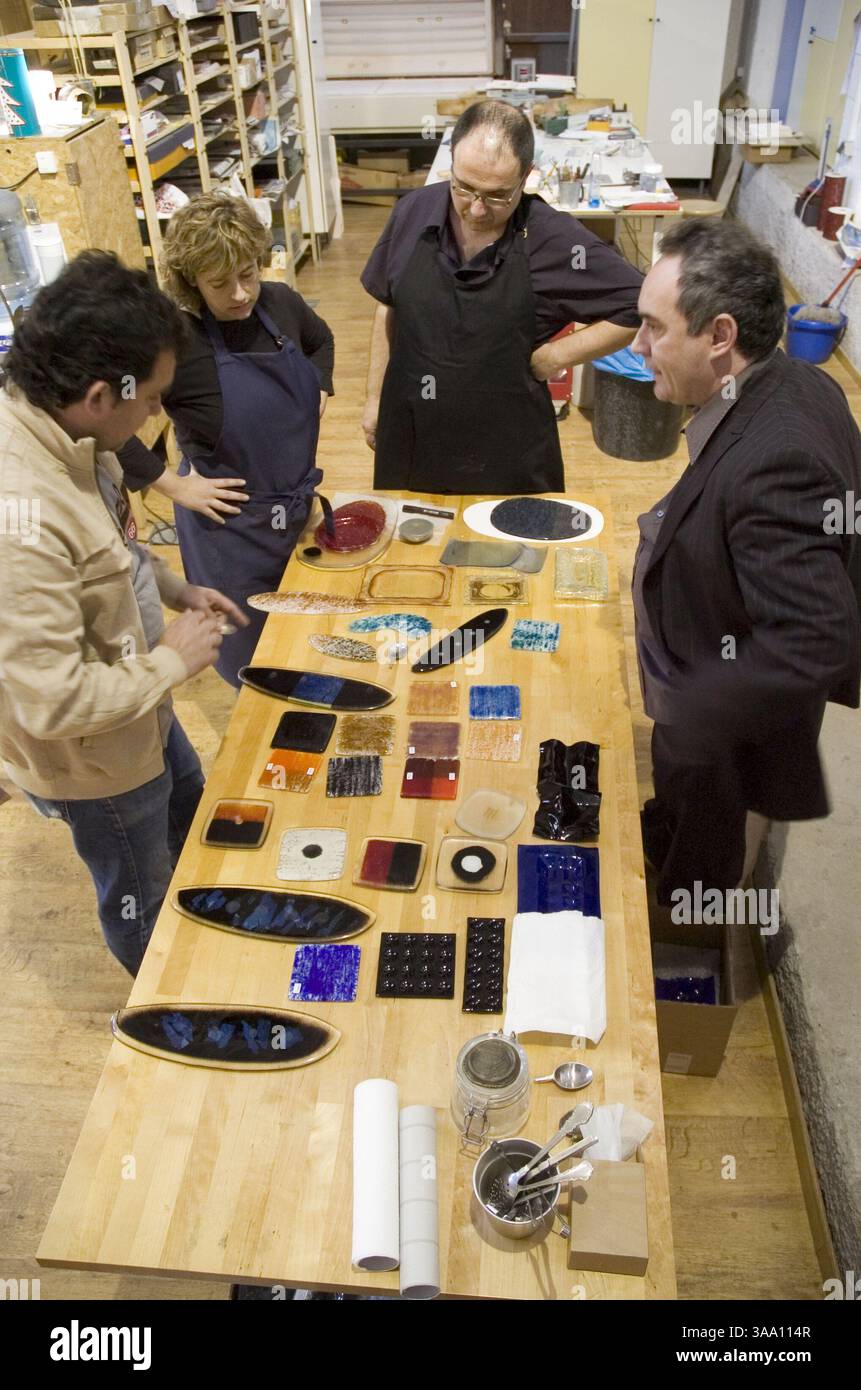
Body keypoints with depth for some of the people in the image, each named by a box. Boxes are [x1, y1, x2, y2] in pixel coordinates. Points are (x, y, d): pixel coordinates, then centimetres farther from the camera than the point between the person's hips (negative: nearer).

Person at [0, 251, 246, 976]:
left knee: (189, 804, 34)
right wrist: (171, 660, -24)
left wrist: (175, 587, -1)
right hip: (93, 759, -9)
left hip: (143, 710, 9)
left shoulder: (62, 436, -11)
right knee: (141, 898, 19)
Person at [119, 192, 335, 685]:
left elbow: (321, 339, 19)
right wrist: (171, 483, -21)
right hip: (231, 523, -6)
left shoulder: (281, 303, -5)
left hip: (300, 503, 6)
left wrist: (319, 391, 3)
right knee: (251, 648, 12)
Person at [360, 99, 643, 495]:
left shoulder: (555, 239, -15)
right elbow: (387, 308, 8)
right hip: (410, 438, 3)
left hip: (508, 450, -3)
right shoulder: (414, 212, -6)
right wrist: (375, 397, 10)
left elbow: (639, 307, -10)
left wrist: (555, 356, -14)